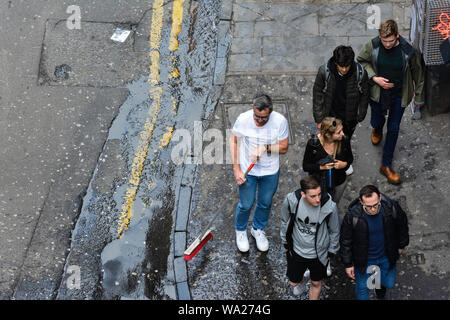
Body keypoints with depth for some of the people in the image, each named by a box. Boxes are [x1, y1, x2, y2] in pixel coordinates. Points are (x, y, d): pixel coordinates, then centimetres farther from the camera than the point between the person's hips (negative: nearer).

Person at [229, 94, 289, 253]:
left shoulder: (280, 121, -20)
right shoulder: (243, 119, -20)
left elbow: (284, 147, -12)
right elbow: (233, 141, -7)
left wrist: (265, 148, -30)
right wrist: (236, 169, -11)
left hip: (270, 171, 1)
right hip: (247, 170, -1)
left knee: (265, 203, 20)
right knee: (246, 204, 11)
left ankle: (258, 229, 49)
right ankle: (240, 230, 42)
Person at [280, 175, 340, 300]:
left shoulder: (329, 207, -28)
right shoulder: (291, 200, -26)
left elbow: (334, 231, -8)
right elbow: (285, 222, -3)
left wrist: (331, 252, 4)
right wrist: (286, 243, 8)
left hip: (319, 254, -1)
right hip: (296, 250, 1)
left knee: (316, 283, 21)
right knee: (294, 282, 22)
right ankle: (302, 281, 59)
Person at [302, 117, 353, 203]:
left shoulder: (344, 140, -22)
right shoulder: (313, 143, -28)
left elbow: (350, 158, -1)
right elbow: (305, 166, -16)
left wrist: (344, 164, -23)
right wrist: (321, 167, -32)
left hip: (338, 183, 3)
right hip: (318, 183, -2)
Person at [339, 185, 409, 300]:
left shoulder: (392, 207, -26)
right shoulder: (352, 216, -31)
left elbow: (402, 224, -2)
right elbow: (345, 241, -14)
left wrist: (401, 245, 11)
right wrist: (348, 264, -7)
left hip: (387, 256, 2)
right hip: (363, 260, -2)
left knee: (389, 284, 23)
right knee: (362, 287, 17)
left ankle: (380, 283, 60)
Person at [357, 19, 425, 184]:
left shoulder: (408, 51, -23)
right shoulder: (372, 46, -20)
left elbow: (417, 72, -8)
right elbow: (361, 61, -1)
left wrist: (419, 97, 1)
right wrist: (374, 78, -17)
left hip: (399, 95, -1)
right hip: (378, 93, 1)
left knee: (393, 129, 8)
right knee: (376, 121, 20)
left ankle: (386, 165, 25)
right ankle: (377, 129, 63)